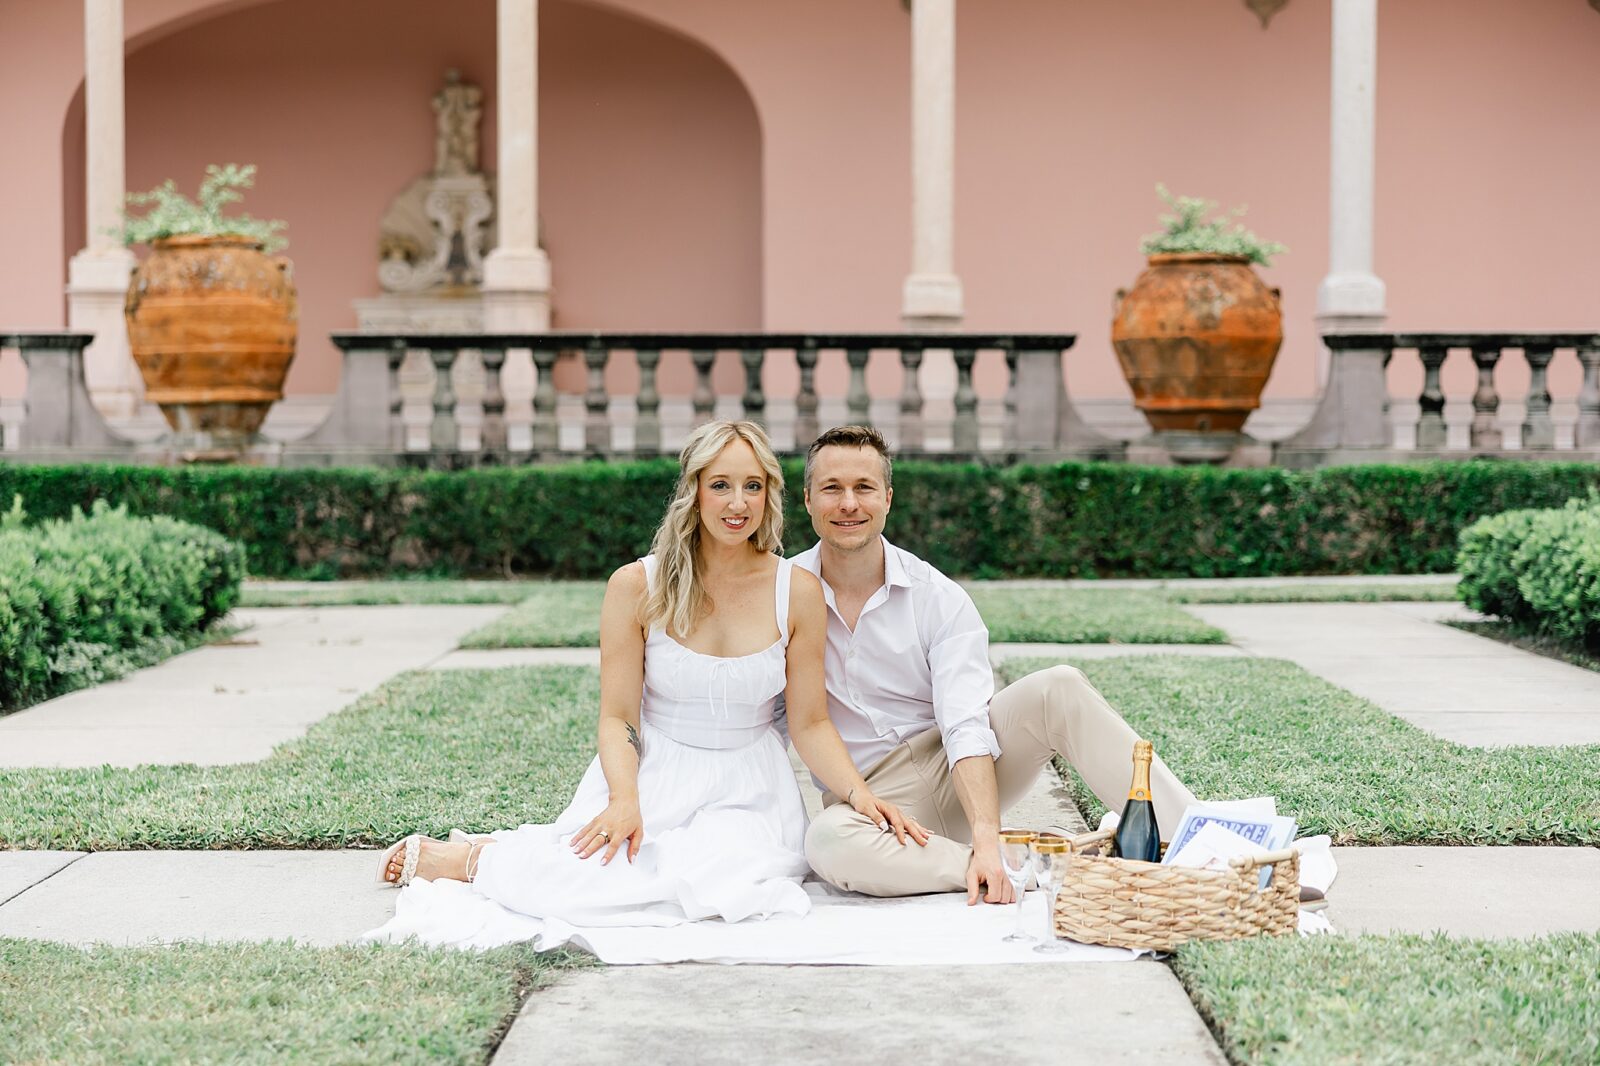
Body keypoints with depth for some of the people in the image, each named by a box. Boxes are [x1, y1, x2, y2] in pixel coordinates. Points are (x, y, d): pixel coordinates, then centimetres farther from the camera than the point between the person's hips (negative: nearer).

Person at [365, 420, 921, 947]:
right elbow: (618, 717, -4)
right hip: (651, 772, -2)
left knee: (724, 871, -32)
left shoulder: (796, 591, -1)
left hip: (745, 788, 2)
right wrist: (624, 800, -22)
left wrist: (858, 791, -14)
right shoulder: (636, 587, -5)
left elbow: (809, 723, 3)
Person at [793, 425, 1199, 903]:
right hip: (867, 796, -1)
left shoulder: (939, 598, -3)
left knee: (1059, 689, -22)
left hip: (953, 777, 1)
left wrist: (987, 840, -29)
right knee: (828, 841, -38)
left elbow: (966, 728, -14)